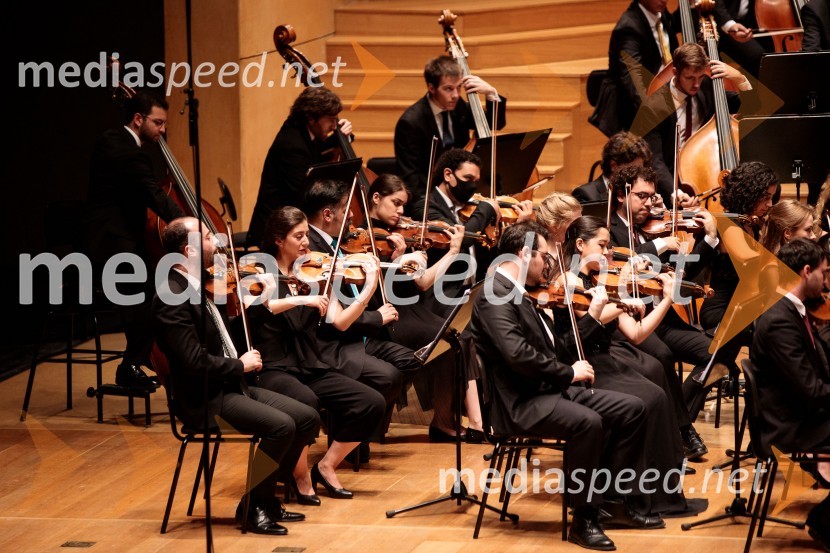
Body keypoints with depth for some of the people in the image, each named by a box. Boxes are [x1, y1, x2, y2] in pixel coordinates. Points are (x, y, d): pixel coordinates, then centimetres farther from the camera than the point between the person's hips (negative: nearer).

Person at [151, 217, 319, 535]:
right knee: (281, 425, -25)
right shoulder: (171, 299, -19)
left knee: (307, 418, 1)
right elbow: (194, 361, -26)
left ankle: (266, 498, 10)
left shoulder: (199, 286, 12)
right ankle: (252, 508, -9)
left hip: (231, 387, 10)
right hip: (204, 401, -10)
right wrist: (240, 365, -13)